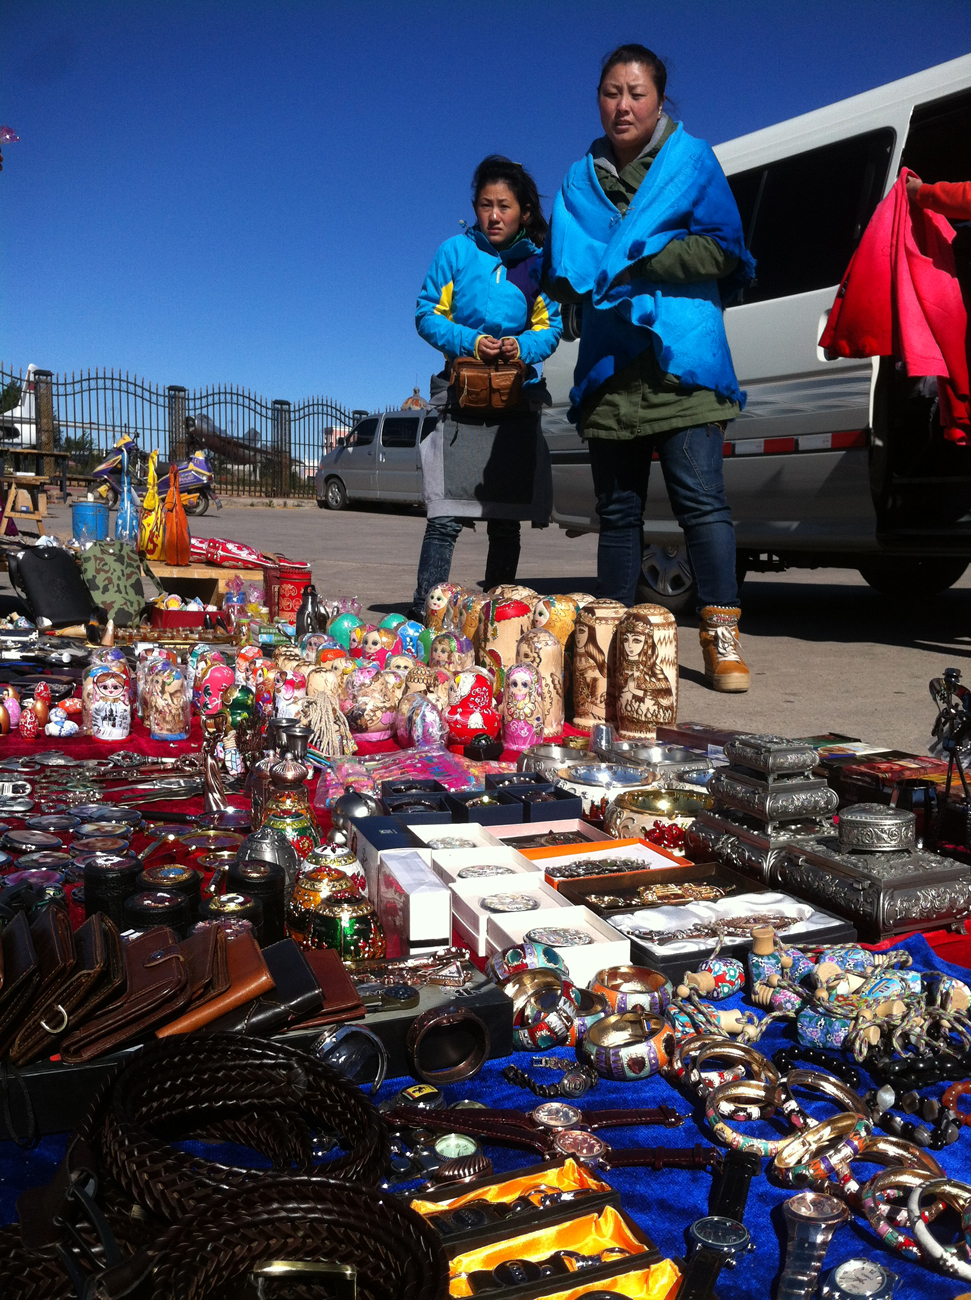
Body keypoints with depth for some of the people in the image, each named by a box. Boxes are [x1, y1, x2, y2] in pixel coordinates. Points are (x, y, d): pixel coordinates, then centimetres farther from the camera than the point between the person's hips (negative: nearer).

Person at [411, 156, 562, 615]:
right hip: (462, 400, -2)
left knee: (506, 522, 7)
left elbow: (550, 326, 9)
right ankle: (424, 611, -8)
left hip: (519, 402, 2)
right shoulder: (456, 251, 5)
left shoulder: (538, 263, 9)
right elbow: (427, 313, 3)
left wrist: (524, 346, -13)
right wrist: (470, 342, -14)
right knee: (446, 517, -12)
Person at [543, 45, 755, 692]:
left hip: (679, 359, -3)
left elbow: (722, 252, -1)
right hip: (608, 367, 4)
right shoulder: (582, 177, 19)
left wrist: (626, 264, -7)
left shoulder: (693, 159, 10)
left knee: (700, 497, -13)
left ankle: (722, 638, -11)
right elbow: (563, 272, 11)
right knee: (617, 511, 6)